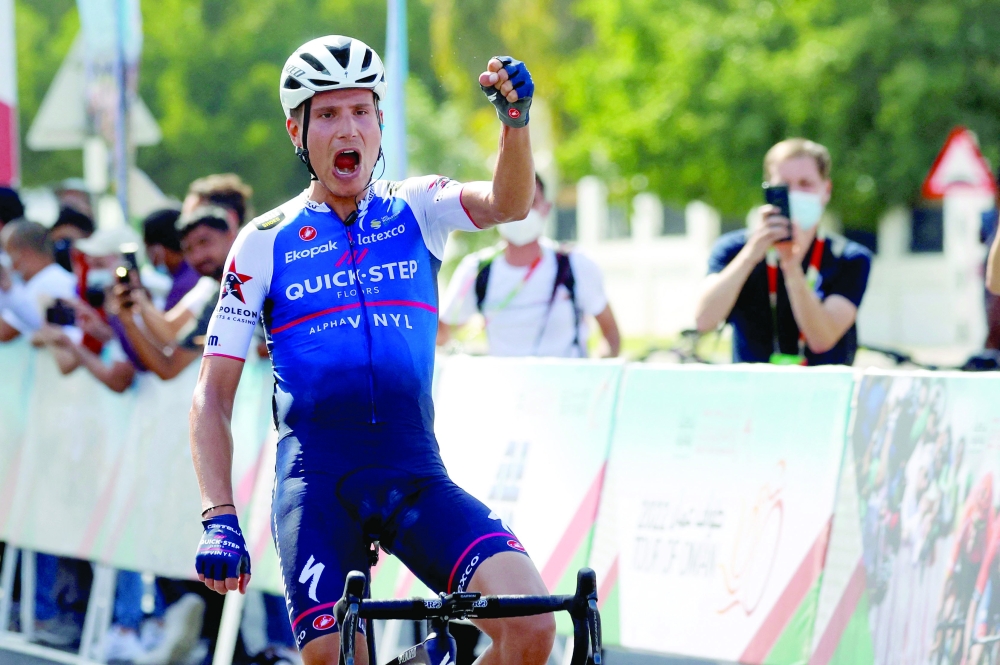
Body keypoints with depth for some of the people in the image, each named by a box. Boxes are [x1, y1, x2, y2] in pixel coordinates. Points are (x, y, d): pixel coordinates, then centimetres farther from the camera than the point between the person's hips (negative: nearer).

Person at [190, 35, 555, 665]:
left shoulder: (417, 209, 9)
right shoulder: (265, 243, 6)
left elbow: (509, 203, -13)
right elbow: (213, 396, 4)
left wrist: (516, 117, -33)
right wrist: (219, 520, -8)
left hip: (416, 477, 1)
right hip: (318, 484, -1)